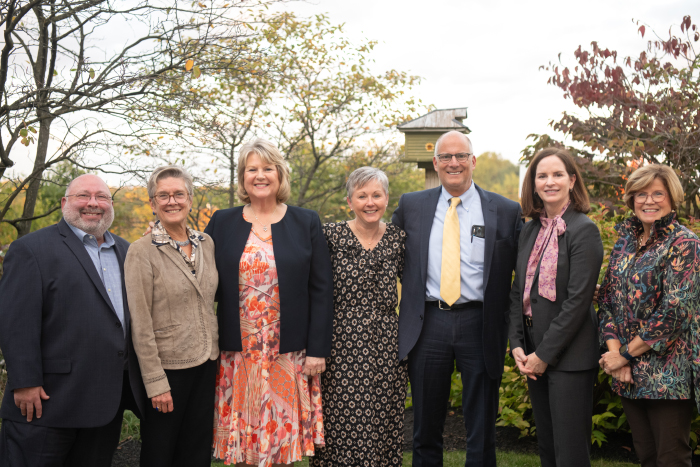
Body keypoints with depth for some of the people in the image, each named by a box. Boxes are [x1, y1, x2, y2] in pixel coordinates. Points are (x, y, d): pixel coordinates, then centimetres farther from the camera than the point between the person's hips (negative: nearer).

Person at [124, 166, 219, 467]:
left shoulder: (206, 243, 6)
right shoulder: (142, 252, -11)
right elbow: (140, 324, -13)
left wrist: (215, 356, 10)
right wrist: (156, 383, -15)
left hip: (206, 364, 5)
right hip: (167, 368, -5)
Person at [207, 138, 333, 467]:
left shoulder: (306, 223, 3)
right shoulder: (222, 223, 6)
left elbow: (321, 290, 1)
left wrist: (317, 349, -5)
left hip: (290, 354, -1)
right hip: (238, 353, 1)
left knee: (283, 433, 6)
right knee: (242, 436, 6)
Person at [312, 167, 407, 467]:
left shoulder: (398, 237, 5)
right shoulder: (331, 235, -3)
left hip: (386, 348, 2)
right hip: (343, 345, -2)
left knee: (384, 422, 7)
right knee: (340, 421, 1)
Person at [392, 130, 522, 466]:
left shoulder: (506, 211, 2)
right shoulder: (410, 206, 6)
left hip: (479, 325, -1)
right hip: (427, 323, 1)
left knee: (481, 434, 8)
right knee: (426, 431, 12)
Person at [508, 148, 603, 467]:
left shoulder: (584, 230, -10)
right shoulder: (530, 231, 10)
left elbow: (578, 300, -16)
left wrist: (544, 354, -15)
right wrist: (517, 345, -1)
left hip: (568, 355, -7)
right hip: (533, 355, 7)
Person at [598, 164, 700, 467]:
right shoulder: (625, 242, 11)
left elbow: (674, 310, -17)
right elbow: (606, 298, 8)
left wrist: (625, 354, -13)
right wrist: (614, 350, -7)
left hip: (666, 372, -6)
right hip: (628, 373, 6)